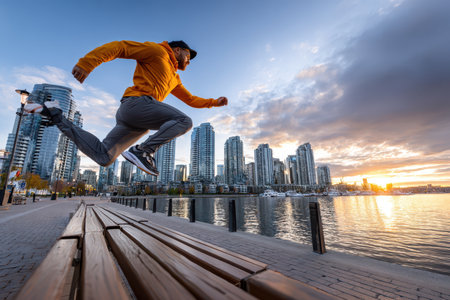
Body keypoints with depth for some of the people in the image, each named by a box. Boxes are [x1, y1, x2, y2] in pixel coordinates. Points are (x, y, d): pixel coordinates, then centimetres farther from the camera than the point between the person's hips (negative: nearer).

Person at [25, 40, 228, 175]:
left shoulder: (174, 78, 33)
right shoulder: (156, 50, 10)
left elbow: (191, 99, 39)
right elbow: (120, 47, 0)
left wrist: (214, 102, 35)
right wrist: (86, 63, -13)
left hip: (135, 118, 8)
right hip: (137, 102, -8)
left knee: (103, 157, 0)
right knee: (184, 121, -18)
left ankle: (55, 116, 10)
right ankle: (143, 152, -28)